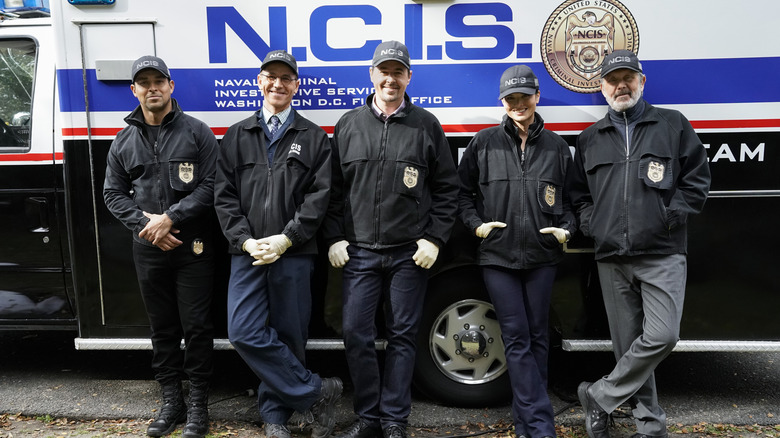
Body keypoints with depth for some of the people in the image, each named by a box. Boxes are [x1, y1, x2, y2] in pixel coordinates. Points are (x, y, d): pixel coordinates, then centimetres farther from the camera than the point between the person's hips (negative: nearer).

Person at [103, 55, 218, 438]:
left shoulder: (197, 132, -1)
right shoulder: (124, 141, 11)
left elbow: (210, 185, -8)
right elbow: (113, 193, 11)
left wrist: (170, 218, -15)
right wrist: (145, 222, -6)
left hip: (193, 247, -4)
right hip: (148, 249, 4)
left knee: (196, 327, 1)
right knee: (162, 327, 12)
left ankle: (197, 406, 14)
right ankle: (171, 402, 25)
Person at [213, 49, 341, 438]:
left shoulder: (313, 138, 7)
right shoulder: (236, 136, 13)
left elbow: (319, 196, -2)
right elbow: (224, 195, 6)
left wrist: (285, 239, -13)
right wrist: (246, 241, -8)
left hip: (294, 255, -1)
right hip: (248, 254, 2)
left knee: (289, 336, 4)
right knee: (244, 333, -9)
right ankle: (316, 393, 4)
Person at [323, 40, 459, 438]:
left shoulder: (426, 126, 5)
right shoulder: (348, 124, 8)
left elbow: (446, 189, 5)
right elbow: (333, 188, 10)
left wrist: (434, 239, -3)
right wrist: (334, 238, 2)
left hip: (410, 254, -1)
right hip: (359, 252, 1)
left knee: (402, 335, 7)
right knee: (356, 334, 1)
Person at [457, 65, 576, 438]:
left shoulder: (556, 146, 8)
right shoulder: (485, 142, 3)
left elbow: (571, 197, 18)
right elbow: (462, 190, 10)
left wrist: (566, 229, 2)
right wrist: (476, 223, -3)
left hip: (542, 257, 2)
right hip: (498, 255, -2)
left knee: (536, 336, 9)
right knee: (516, 338, -4)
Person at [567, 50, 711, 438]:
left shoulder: (673, 125, 9)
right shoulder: (590, 139, 15)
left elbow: (697, 178, 7)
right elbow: (578, 192, 21)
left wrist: (674, 213, -5)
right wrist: (589, 221, 5)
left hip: (663, 255, -2)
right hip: (612, 259, 3)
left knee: (661, 336, -15)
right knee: (627, 343, 6)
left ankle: (600, 397, 3)